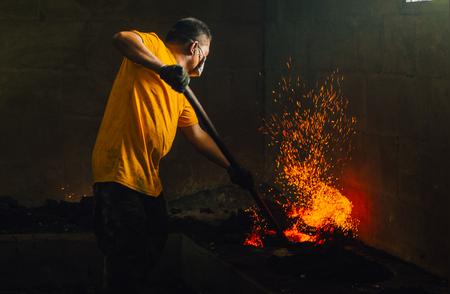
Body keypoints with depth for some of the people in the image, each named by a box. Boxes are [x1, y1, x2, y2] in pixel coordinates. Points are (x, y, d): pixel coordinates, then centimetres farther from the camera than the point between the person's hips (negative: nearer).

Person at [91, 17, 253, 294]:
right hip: (120, 170, -10)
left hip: (148, 177, 10)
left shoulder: (177, 90, 23)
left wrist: (232, 168, 27)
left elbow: (197, 134, 28)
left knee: (155, 244, 19)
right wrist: (163, 68, -33)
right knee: (127, 257, -8)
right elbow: (122, 38, -23)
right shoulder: (153, 47, -2)